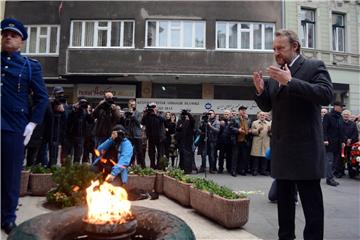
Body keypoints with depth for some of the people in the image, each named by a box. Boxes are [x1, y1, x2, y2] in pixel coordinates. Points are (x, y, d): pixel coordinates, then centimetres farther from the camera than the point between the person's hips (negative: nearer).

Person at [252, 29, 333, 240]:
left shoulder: (314, 67, -3)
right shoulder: (275, 75, 13)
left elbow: (327, 94, -19)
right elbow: (267, 106, 15)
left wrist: (290, 82, -24)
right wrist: (261, 90, -5)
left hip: (305, 147, -6)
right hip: (281, 147, 7)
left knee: (311, 200, 2)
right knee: (284, 197, 16)